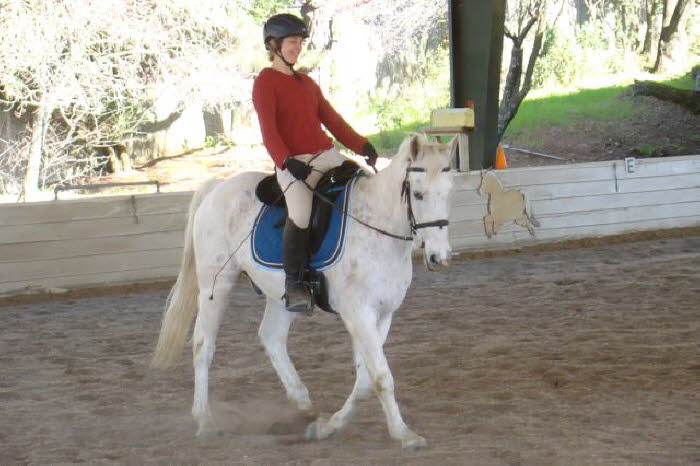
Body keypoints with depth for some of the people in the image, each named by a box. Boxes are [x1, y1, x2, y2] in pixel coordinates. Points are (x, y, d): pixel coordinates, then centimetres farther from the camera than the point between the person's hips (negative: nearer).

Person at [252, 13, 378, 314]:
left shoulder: (307, 83, 22)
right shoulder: (265, 82, 1)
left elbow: (332, 119, 20)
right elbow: (268, 130, -11)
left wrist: (362, 146, 6)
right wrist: (287, 162, -25)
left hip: (327, 155, 8)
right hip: (294, 164, -8)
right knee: (302, 212, -33)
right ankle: (294, 284, -23)